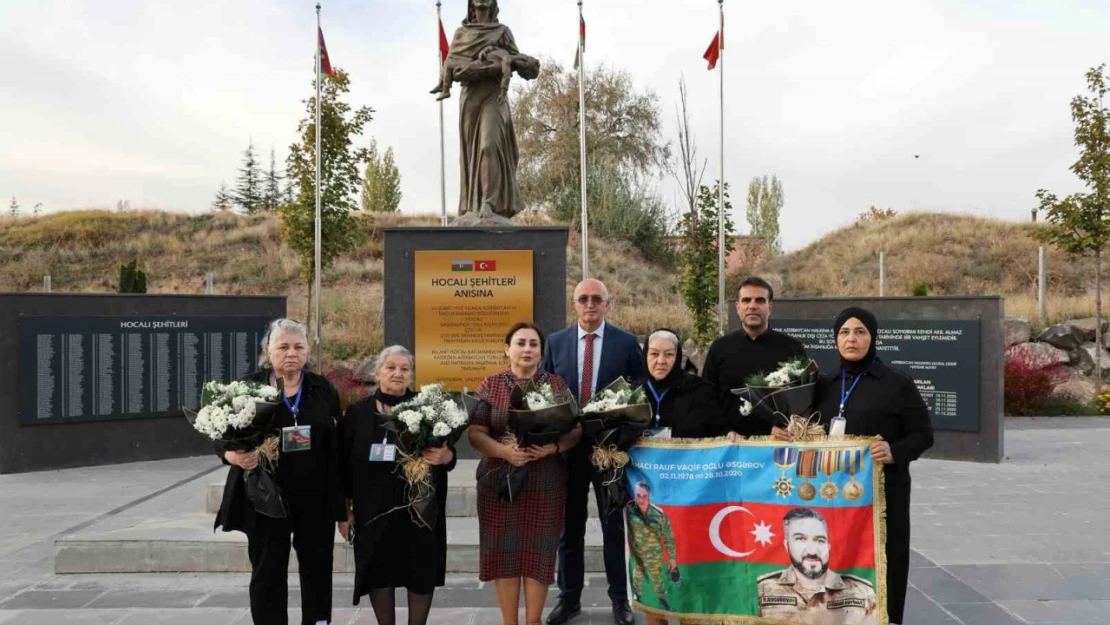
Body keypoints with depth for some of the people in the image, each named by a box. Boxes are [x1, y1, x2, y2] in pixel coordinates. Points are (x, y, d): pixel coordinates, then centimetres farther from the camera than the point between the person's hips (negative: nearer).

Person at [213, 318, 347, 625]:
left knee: (317, 570, 11)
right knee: (268, 573, 9)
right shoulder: (247, 388, -1)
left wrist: (342, 502, 2)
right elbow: (222, 436, 0)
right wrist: (233, 456, -24)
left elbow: (338, 447, 3)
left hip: (316, 497, 1)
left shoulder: (323, 389, 3)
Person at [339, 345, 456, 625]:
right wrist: (346, 505, 2)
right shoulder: (358, 412, 4)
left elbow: (449, 453, 1)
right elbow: (344, 462, 5)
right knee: (378, 573, 8)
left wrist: (444, 456, -21)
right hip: (374, 509, 1)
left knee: (422, 572, 3)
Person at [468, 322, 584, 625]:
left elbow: (576, 429, 1)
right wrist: (503, 450, -20)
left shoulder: (556, 384, 4)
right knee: (504, 551, 4)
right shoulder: (490, 385, 3)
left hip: (545, 483, 0)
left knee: (538, 552, 4)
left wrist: (554, 446, -18)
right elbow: (475, 433, -2)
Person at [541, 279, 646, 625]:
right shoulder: (556, 342, 3)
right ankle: (569, 597, 25)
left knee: (614, 525, 10)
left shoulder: (627, 343, -3)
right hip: (568, 445, 2)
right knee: (570, 525, 12)